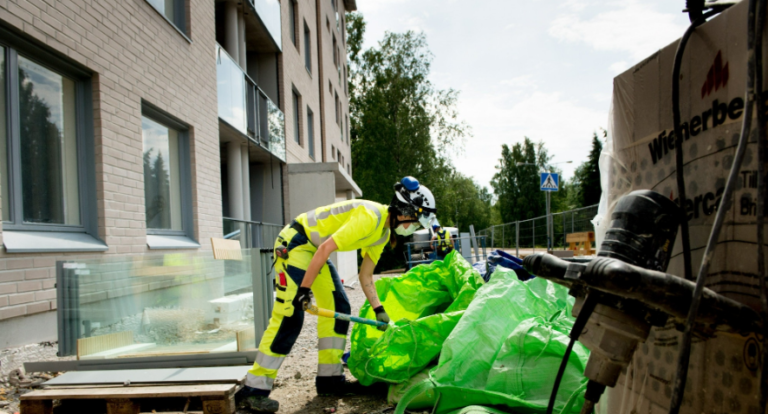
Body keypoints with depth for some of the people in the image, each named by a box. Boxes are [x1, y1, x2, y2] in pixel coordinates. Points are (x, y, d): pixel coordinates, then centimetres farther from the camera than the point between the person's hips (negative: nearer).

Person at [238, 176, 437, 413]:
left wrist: (379, 311, 9)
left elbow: (366, 277, 13)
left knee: (339, 309, 5)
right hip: (295, 243, -10)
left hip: (314, 250, 10)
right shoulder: (369, 217, -24)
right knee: (289, 317, -17)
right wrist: (304, 289, -26)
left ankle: (330, 378, 14)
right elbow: (326, 248, -28)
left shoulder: (383, 233, 8)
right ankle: (253, 391, -13)